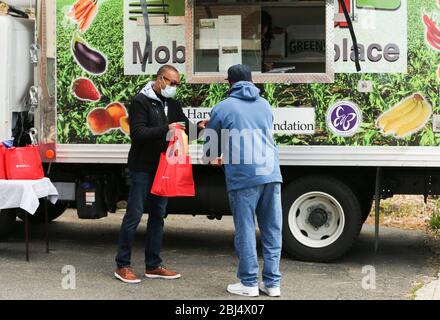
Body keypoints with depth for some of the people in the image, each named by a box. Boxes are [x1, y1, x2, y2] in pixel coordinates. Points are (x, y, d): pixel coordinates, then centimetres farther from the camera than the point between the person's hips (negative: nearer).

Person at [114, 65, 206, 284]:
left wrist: (197, 127, -14)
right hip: (142, 168, -7)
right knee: (134, 215, -4)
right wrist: (166, 129, -28)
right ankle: (122, 266, 4)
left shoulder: (173, 105, 13)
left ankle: (153, 265, 18)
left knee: (157, 216, 11)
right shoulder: (141, 102, -9)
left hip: (163, 168, 7)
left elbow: (185, 128, 8)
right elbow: (137, 133, -19)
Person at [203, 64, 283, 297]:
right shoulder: (264, 105, 18)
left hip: (242, 176, -4)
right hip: (271, 173, 4)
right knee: (272, 230, 8)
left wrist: (215, 159, 35)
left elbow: (209, 147, 10)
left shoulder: (223, 108, 3)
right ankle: (272, 282, 11)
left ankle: (249, 283, 7)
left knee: (245, 230, 3)